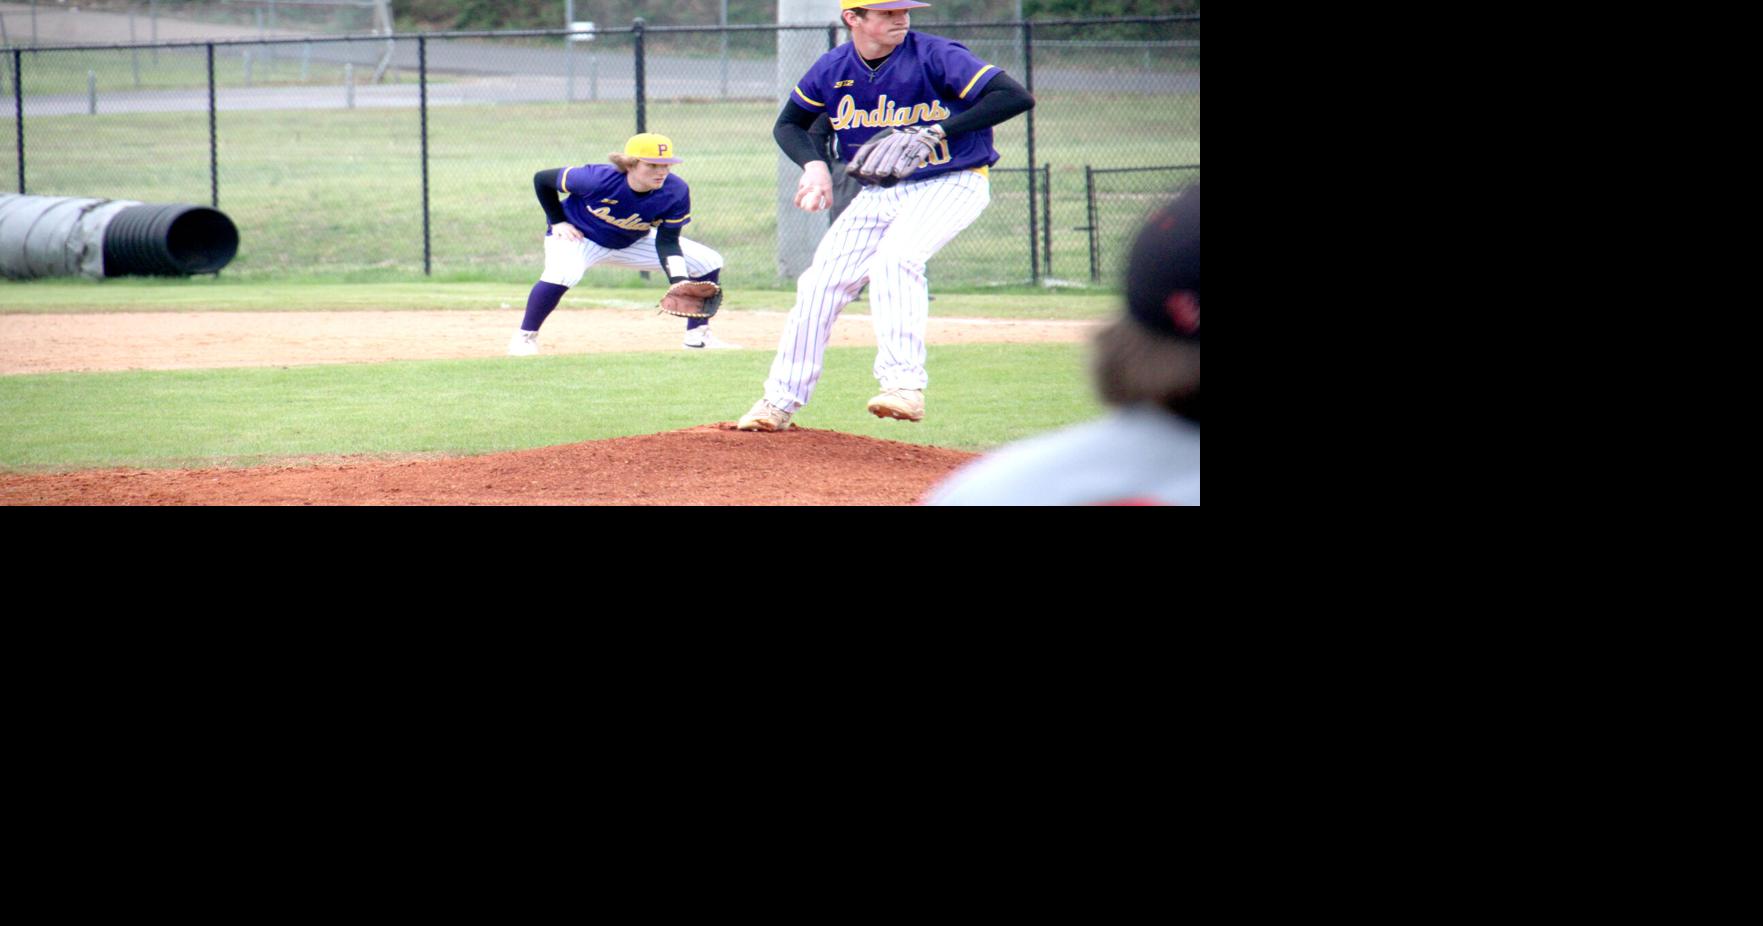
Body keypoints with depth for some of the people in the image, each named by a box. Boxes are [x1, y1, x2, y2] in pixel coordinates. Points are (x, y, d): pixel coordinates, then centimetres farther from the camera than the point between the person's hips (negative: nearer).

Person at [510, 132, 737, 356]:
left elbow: (667, 242, -17)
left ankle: (698, 336, 14)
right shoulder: (597, 179, -35)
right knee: (563, 273, -39)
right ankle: (525, 337, -19)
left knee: (709, 263, -3)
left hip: (634, 243, 4)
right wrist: (558, 222, -16)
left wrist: (680, 283, -32)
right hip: (580, 237, -4)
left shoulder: (676, 192, -25)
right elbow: (541, 179, -20)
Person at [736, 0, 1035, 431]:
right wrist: (814, 164, -9)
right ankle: (781, 399, 16)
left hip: (952, 184, -5)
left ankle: (904, 384, -34)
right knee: (820, 282, 1)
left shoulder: (935, 56, -19)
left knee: (894, 258, -31)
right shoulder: (833, 69, -5)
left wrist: (937, 132, -33)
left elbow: (1016, 97, -27)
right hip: (878, 193, 5)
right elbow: (788, 124, 13)